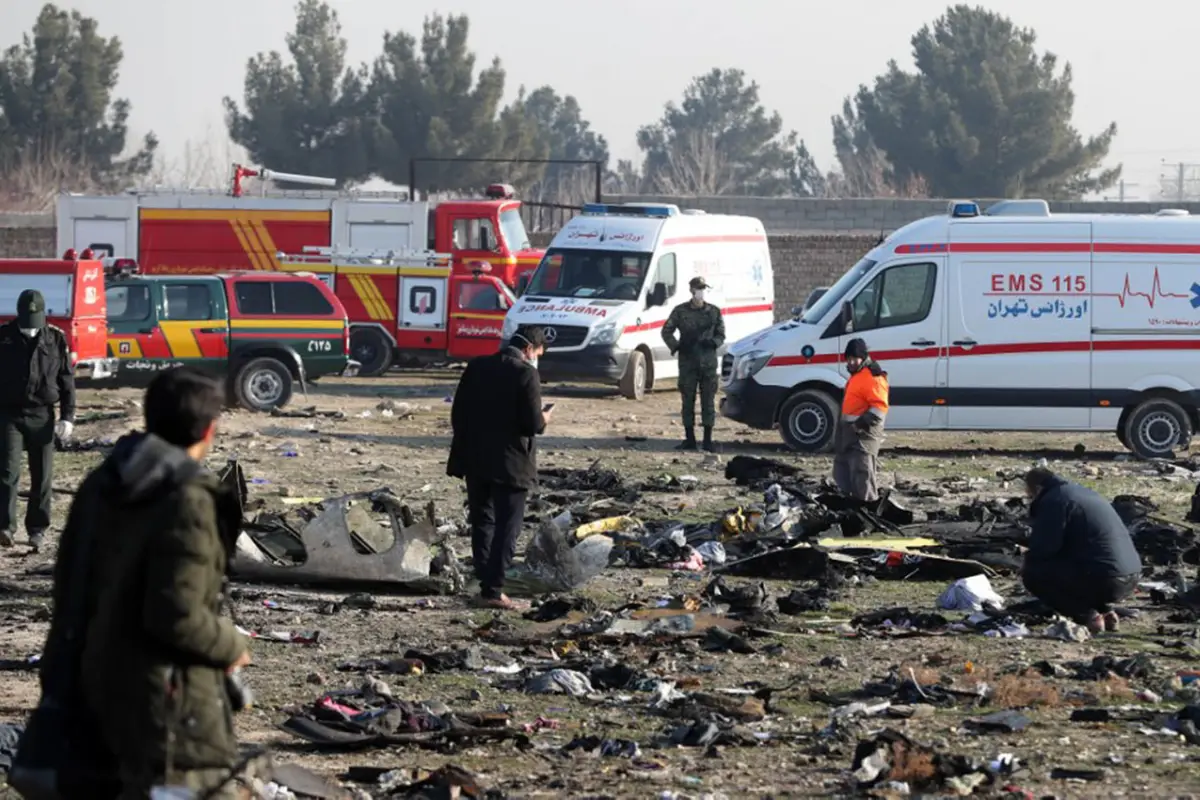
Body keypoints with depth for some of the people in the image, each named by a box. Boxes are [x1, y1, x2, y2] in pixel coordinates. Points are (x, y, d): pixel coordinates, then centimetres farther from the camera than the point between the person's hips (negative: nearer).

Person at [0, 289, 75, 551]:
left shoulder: (56, 339, 2)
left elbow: (67, 381, 6)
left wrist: (68, 417, -1)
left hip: (42, 416, 1)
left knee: (42, 477, 5)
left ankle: (37, 529, 14)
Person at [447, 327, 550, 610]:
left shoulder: (477, 367, 3)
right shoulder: (526, 374, -14)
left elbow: (457, 413, 6)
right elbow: (532, 424, -17)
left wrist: (464, 449, 16)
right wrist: (543, 420, 5)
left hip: (475, 460, 5)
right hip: (510, 464, -5)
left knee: (482, 523, 16)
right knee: (507, 528, 1)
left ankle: (487, 583, 18)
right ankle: (493, 590, -4)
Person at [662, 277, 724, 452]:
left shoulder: (714, 311, 7)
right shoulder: (681, 311, 4)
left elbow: (721, 335, 12)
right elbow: (666, 331, 8)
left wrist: (713, 342, -9)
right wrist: (676, 346, -6)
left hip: (708, 362, 1)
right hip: (687, 362, -1)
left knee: (709, 401, -1)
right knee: (688, 401, 3)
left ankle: (708, 440, 3)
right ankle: (689, 439, 10)